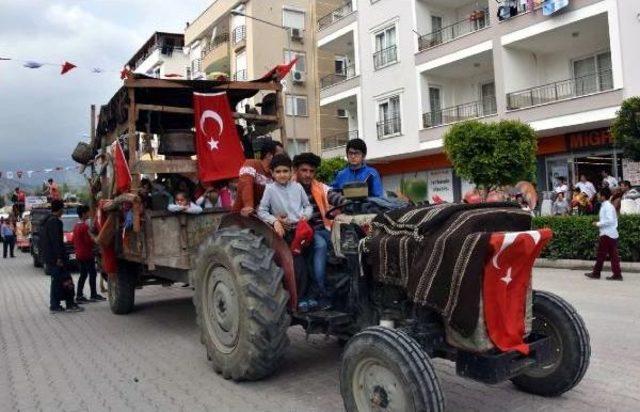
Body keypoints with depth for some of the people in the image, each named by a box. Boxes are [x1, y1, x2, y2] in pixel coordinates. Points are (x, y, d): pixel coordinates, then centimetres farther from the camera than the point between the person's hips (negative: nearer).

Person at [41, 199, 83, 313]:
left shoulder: (46, 221, 17)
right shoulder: (55, 222, -15)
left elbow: (42, 240, 23)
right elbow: (56, 241, -21)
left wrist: (44, 256, 26)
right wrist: (59, 257, -21)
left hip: (48, 257, 10)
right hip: (55, 257, -10)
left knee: (56, 281, 13)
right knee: (66, 280, -5)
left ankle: (54, 306, 14)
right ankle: (70, 305, -4)